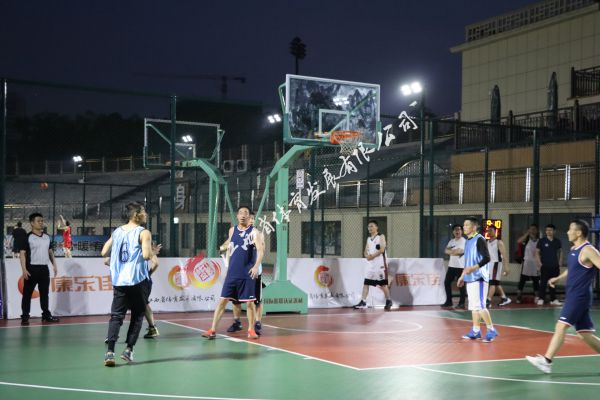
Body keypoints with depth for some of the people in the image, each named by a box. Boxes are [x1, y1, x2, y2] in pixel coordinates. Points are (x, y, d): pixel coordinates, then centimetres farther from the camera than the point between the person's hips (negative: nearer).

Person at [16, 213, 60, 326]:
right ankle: (25, 317, 5)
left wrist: (54, 265, 12)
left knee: (44, 293, 11)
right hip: (32, 269, -5)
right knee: (27, 293, 1)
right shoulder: (27, 237, -7)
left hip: (44, 268, 5)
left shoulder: (47, 237, 11)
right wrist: (24, 269, -17)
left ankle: (46, 315, 19)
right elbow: (22, 254, -9)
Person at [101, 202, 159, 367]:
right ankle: (128, 349, 7)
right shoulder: (143, 233, -7)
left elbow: (104, 252, 14)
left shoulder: (116, 232, 11)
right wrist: (153, 253, 1)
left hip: (118, 281, 4)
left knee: (116, 316, 4)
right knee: (137, 316, 11)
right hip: (138, 280, -4)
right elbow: (146, 255, -20)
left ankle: (110, 351, -10)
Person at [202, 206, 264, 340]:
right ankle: (213, 330, 2)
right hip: (232, 273, 4)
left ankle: (251, 329, 16)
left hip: (247, 274, -4)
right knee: (223, 300, 0)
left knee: (249, 302, 2)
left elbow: (260, 250, -18)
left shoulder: (254, 232, -5)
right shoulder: (232, 230, 10)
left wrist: (256, 266, -32)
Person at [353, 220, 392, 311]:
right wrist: (367, 256, -8)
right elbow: (365, 251, 15)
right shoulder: (368, 239, 16)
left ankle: (388, 301, 12)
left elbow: (382, 250, -16)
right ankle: (363, 302, 2)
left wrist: (372, 256, -18)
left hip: (380, 263, -7)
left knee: (383, 284, -2)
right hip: (371, 264, 7)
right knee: (366, 283, 1)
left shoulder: (381, 236, -4)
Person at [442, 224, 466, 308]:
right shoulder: (451, 241, 14)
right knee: (447, 282, 7)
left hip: (460, 266, -7)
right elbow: (446, 251, 3)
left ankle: (461, 303, 4)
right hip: (451, 265, 7)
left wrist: (451, 251, -4)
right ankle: (449, 301, 16)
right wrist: (455, 251, -13)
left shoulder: (464, 241, -9)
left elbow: (460, 251, -21)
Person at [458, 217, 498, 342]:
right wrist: (463, 276, 22)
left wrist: (473, 268, -28)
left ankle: (491, 330, -3)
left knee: (480, 305, -11)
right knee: (473, 305, 10)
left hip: (479, 278, -9)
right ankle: (475, 331, 16)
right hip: (470, 278, 9)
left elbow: (486, 258, -20)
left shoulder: (479, 239, -12)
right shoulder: (468, 241, 16)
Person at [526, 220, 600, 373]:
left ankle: (546, 361, -15)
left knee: (561, 326, -14)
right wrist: (558, 278, 25)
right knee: (585, 334, 10)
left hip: (579, 296, -9)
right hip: (573, 296, 9)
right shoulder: (573, 249, 15)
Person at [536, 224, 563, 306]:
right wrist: (539, 263, -8)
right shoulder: (542, 241, -4)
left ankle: (553, 299, 14)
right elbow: (537, 252, -1)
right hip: (545, 266, -3)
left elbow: (560, 252, 16)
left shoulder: (557, 241, 6)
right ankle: (541, 299, 4)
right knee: (543, 283, -1)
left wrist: (560, 263, 8)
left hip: (555, 266, 3)